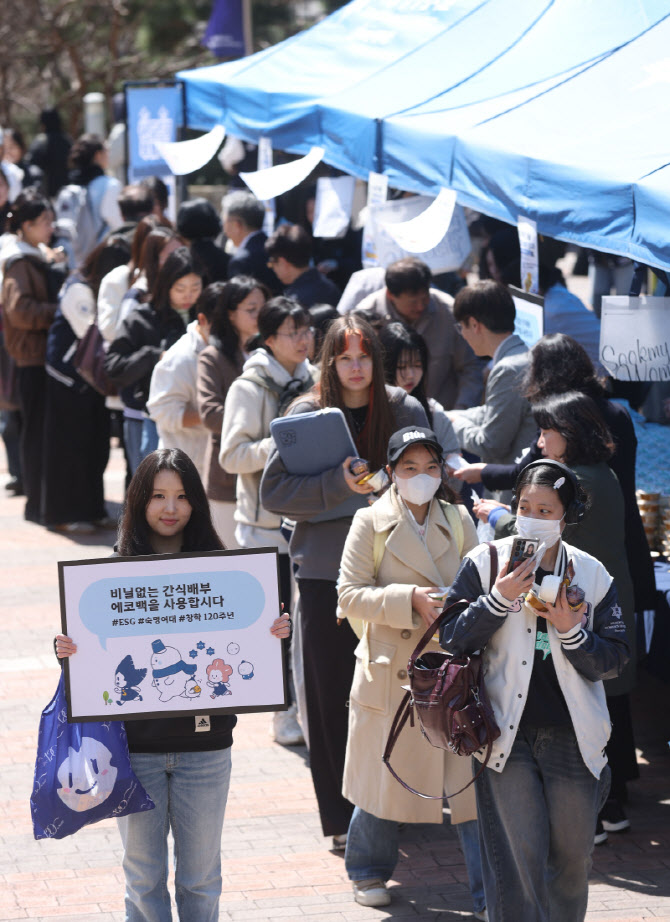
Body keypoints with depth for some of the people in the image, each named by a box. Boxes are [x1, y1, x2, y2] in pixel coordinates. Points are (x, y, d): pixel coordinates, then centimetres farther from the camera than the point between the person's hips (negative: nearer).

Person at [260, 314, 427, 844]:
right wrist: (338, 484, -19)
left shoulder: (405, 411, 3)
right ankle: (342, 816, 8)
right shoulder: (307, 414, 0)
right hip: (326, 568, -1)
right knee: (332, 693, 0)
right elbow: (274, 491, -6)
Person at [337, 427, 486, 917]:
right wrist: (411, 600, -19)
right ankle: (369, 873, 34)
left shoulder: (459, 520, 7)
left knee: (475, 780, -3)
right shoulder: (371, 523, -1)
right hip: (392, 669, -2)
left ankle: (490, 896, 3)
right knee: (386, 777, 10)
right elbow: (350, 593, -6)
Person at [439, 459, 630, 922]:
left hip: (572, 737, 2)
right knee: (519, 855, -5)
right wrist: (498, 601, -15)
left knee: (572, 857, 8)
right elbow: (451, 640, -3)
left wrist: (571, 631, -13)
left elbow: (614, 659, 3)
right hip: (507, 734, -2)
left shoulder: (591, 575, 3)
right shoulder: (485, 563, 0)